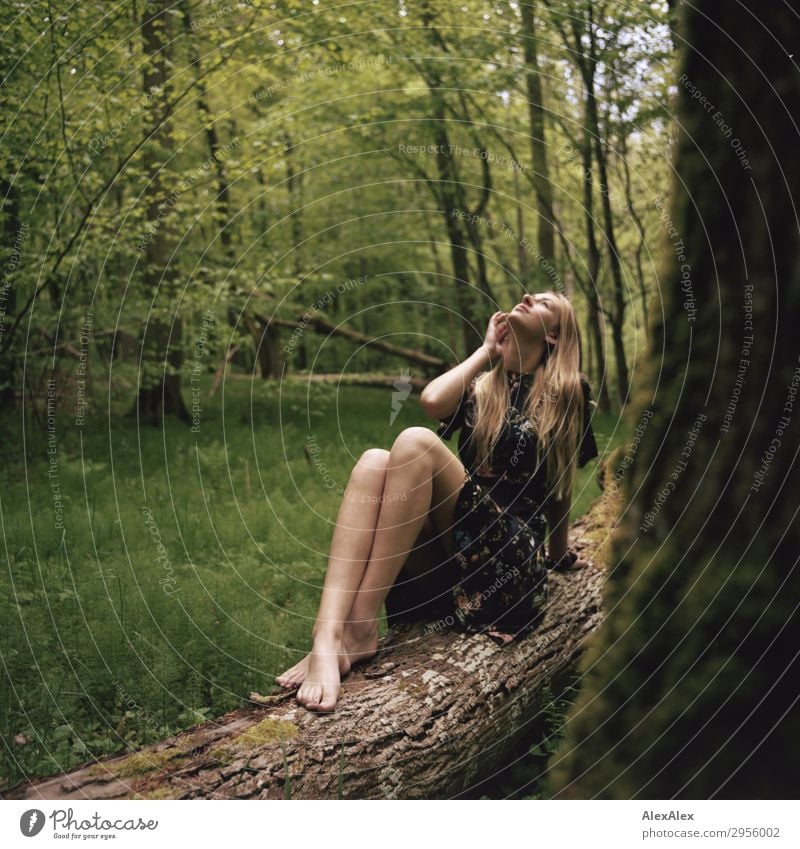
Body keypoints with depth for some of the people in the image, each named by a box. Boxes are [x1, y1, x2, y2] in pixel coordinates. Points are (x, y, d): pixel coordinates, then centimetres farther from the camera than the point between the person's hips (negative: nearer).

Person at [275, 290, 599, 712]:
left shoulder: (568, 392, 8)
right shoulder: (480, 385, 19)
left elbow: (561, 483, 15)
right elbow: (432, 401, -4)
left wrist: (559, 553, 24)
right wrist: (486, 350, 8)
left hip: (509, 559, -4)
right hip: (447, 557, 5)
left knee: (416, 443, -26)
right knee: (374, 462, -24)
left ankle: (360, 628, -32)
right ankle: (327, 638, -40)